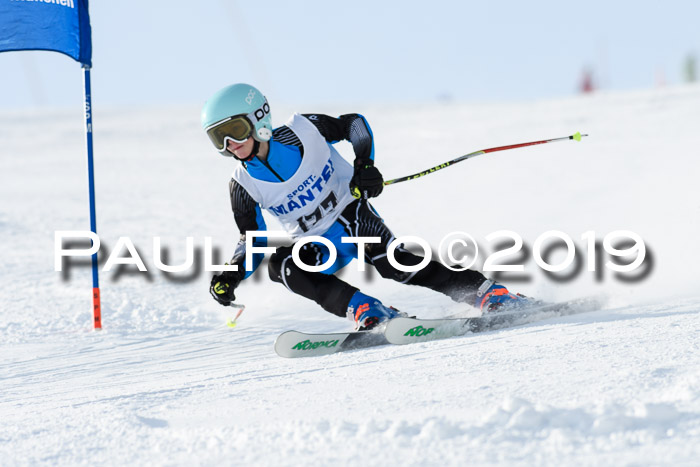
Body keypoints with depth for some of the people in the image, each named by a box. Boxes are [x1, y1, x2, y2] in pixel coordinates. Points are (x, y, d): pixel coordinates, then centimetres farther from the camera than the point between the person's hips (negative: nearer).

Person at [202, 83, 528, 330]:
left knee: (391, 262, -30)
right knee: (279, 265, -28)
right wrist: (231, 275, -15)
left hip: (350, 213, -3)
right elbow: (253, 240, 2)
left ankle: (491, 295, -26)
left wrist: (365, 164, -14)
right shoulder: (243, 186, -8)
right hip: (316, 248, 3)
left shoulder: (302, 131, -14)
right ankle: (365, 310, -35)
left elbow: (355, 125, 2)